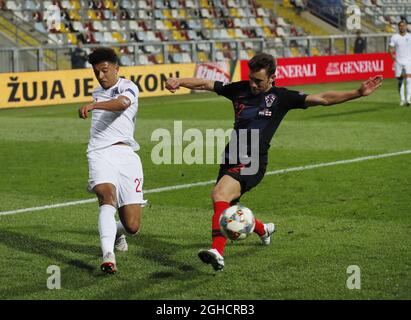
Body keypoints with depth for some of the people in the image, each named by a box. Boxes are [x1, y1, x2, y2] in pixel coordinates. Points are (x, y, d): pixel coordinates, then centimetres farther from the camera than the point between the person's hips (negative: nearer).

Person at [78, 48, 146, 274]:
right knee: (107, 195, -31)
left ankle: (116, 232, 33)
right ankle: (108, 255, -44)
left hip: (126, 154, -3)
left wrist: (92, 105, -39)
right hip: (100, 154, 3)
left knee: (132, 226, -5)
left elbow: (122, 103, -25)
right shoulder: (97, 93, 22)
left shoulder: (128, 87, 0)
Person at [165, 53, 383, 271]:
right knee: (226, 209, 14)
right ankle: (263, 229, 44)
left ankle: (218, 252, -40)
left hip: (252, 163, -6)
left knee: (220, 194, -30)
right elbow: (204, 84, 11)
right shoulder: (240, 89, 9)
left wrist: (358, 93, -13)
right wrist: (178, 82, -5)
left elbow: (323, 99, -5)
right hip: (230, 158, 6)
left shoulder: (281, 97, -2)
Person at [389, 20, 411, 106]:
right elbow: (391, 48, 3)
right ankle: (402, 99, 15)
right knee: (400, 81, 5)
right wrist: (392, 55, -13)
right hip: (398, 62, 1)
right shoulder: (394, 37, 4)